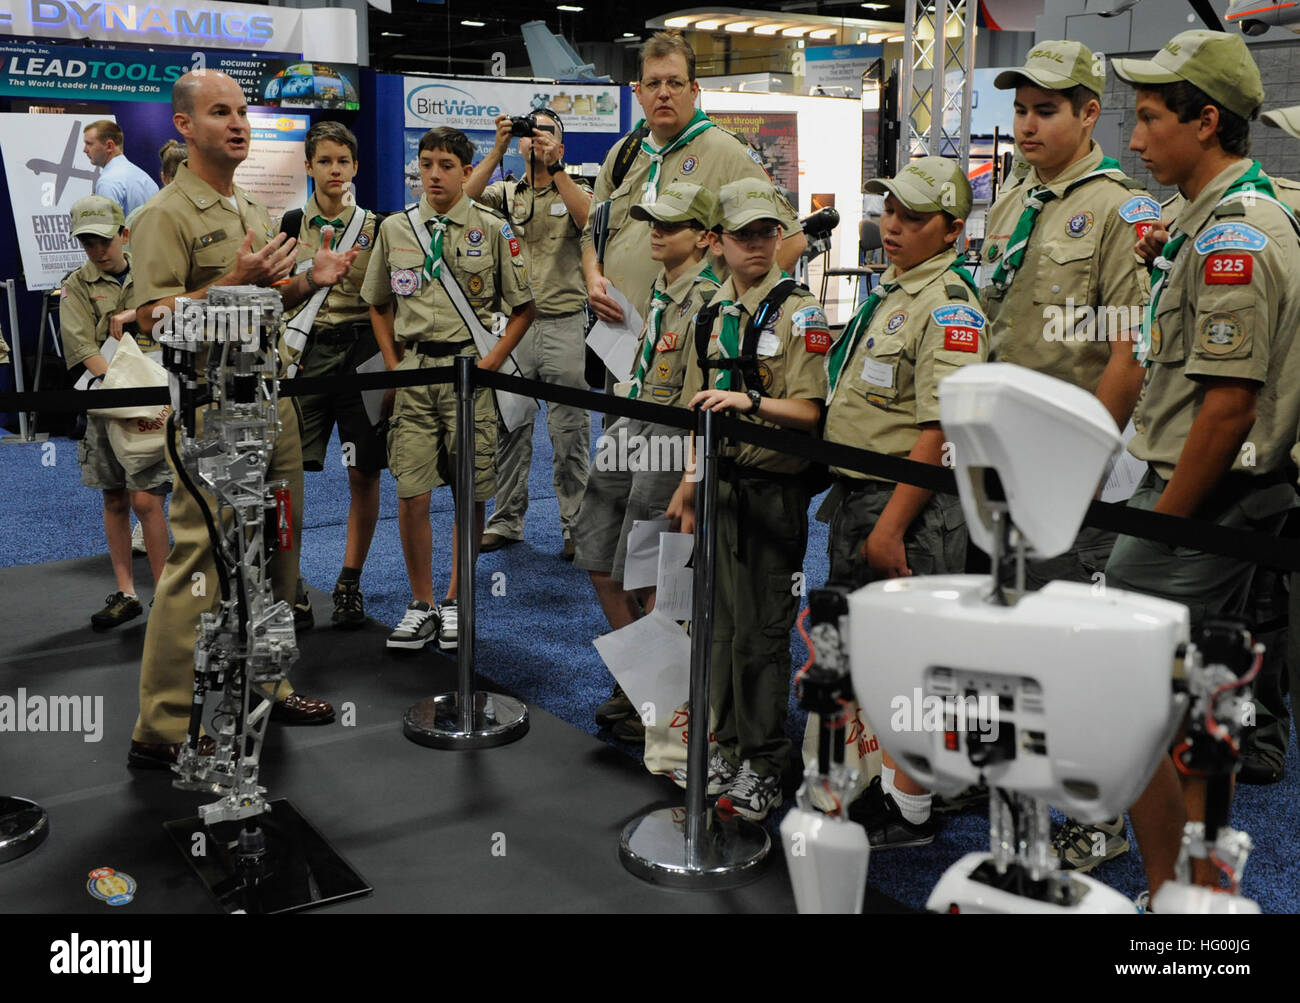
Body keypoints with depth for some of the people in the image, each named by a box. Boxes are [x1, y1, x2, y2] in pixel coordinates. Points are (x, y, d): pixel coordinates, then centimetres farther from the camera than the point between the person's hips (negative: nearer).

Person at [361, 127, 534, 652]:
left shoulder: (493, 230, 1)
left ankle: (456, 600, 19)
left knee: (471, 492, 4)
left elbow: (523, 308, 4)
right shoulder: (395, 228, 9)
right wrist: (393, 366, 7)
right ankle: (421, 603, 13)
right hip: (413, 370, 2)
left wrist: (491, 362, -7)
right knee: (410, 493, -2)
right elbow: (379, 304, 18)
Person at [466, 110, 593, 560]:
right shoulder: (506, 193, 13)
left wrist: (554, 168, -18)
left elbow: (590, 218, -16)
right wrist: (498, 150, -10)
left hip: (564, 324, -2)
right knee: (509, 428, 8)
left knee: (570, 431, 0)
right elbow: (465, 196, -6)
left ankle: (576, 526, 8)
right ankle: (506, 520, 18)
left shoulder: (575, 191, 7)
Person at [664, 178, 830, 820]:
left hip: (774, 490, -6)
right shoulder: (714, 313, 11)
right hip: (721, 485, 6)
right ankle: (728, 747, 26)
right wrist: (688, 485, 15)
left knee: (760, 630, -1)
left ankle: (763, 767, 10)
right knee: (723, 621, 13)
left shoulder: (800, 313, -8)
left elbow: (810, 411, -16)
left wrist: (751, 401, -30)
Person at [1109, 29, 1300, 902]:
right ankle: (1207, 890, 27)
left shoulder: (1229, 235, -17)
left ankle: (1170, 893, 6)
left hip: (1200, 501, -10)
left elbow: (1229, 405, -22)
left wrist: (1160, 528, -18)